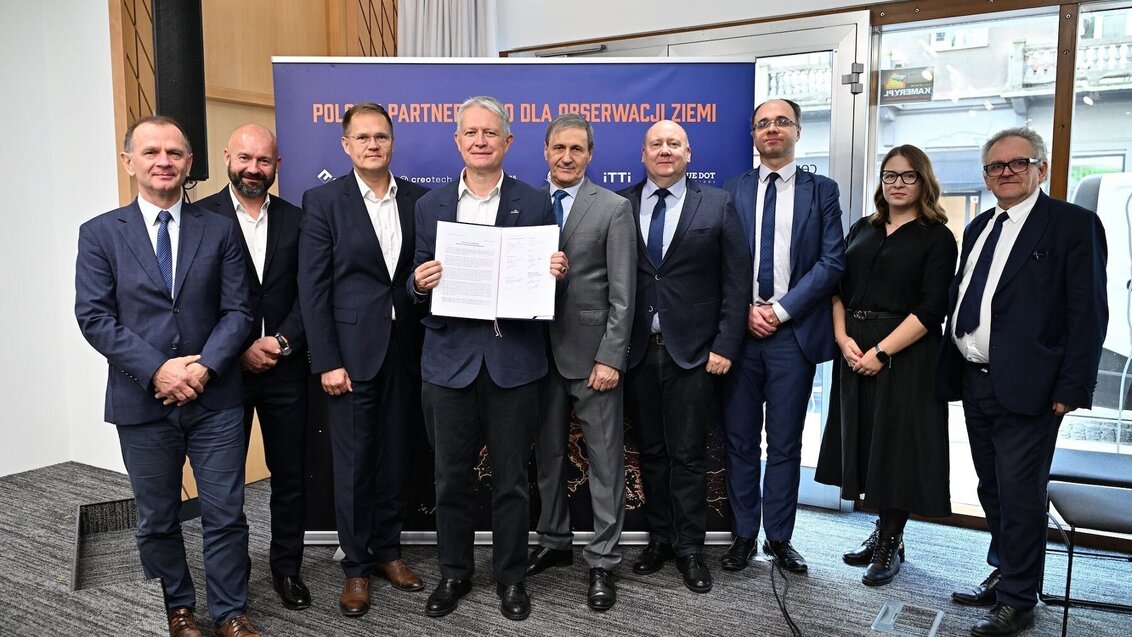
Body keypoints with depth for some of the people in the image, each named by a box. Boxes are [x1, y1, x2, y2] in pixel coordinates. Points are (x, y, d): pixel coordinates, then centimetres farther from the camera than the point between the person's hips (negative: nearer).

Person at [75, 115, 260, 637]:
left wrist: (205, 366, -14)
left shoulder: (220, 230, 5)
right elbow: (94, 316, -5)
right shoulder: (100, 234, 2)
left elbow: (236, 310, 0)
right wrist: (157, 370, -15)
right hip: (142, 401, 0)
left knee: (225, 513, 6)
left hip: (214, 398, 0)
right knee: (157, 519, 14)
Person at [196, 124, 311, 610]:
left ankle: (287, 568, 26)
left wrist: (280, 342, -11)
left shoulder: (295, 220, 6)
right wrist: (239, 351, -12)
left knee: (289, 477, 10)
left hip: (285, 369, 2)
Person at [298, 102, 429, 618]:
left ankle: (388, 550, 30)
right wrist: (326, 362, -11)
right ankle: (356, 565, 22)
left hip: (404, 349, 3)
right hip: (350, 351, -3)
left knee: (395, 457, 12)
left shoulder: (416, 199, 5)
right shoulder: (323, 201, -3)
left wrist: (426, 347, 0)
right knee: (353, 462, 6)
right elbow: (312, 288, -6)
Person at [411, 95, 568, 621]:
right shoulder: (430, 205, 8)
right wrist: (419, 282, -12)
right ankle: (453, 573, 31)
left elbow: (549, 275, 6)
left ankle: (511, 577, 28)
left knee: (511, 478, 10)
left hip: (514, 359, -1)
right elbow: (420, 281, 10)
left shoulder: (535, 203, 3)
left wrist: (555, 273, -16)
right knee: (451, 476, 11)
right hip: (451, 357, 2)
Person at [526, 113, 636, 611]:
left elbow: (622, 293, -7)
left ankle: (602, 561, 16)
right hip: (541, 351, 4)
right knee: (548, 455, 15)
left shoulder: (614, 209, -3)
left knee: (604, 462, 3)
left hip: (592, 353, -4)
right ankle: (554, 543, 32)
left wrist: (610, 358, -13)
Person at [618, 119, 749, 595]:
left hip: (693, 352, -2)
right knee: (650, 452, 12)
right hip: (638, 351, 2)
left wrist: (725, 345, -7)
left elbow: (736, 282, 0)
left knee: (687, 455, 4)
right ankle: (659, 538, 27)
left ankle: (689, 548, 19)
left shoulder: (717, 205, 2)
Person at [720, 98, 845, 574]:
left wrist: (781, 309, -10)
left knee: (785, 443, 7)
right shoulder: (732, 190, 8)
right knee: (740, 441, 7)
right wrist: (745, 309, -9)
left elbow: (832, 261, -3)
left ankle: (779, 537, 21)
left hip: (795, 332, -1)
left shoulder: (822, 191, 6)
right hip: (739, 331, 1)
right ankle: (744, 535, 20)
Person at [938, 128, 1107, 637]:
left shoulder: (1074, 224, -6)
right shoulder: (978, 228, 15)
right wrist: (951, 370, 11)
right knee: (992, 490, 17)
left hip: (1027, 387, -7)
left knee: (1020, 494, 1)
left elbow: (1087, 313, -11)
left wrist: (1072, 388, -15)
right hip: (975, 383, 7)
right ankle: (1003, 574, 34)